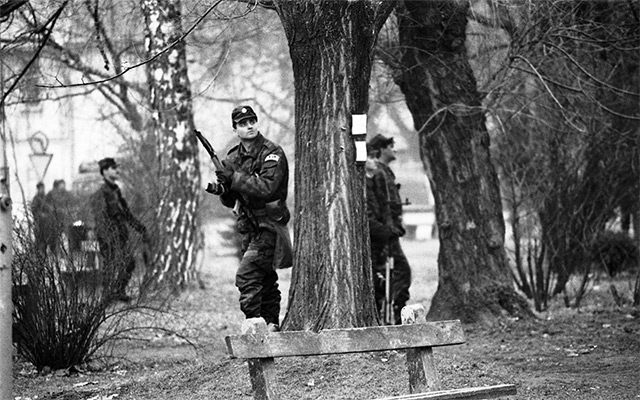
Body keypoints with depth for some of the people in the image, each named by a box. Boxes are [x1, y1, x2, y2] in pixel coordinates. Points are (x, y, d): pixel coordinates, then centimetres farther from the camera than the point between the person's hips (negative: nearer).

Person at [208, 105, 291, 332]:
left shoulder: (272, 153, -10)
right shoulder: (233, 158, 10)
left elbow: (267, 188, -23)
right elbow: (230, 202, 14)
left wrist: (234, 177, -23)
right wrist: (221, 190, -8)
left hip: (269, 226, -7)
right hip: (249, 228, 7)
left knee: (246, 275, -18)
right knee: (266, 280, 13)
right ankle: (272, 326, 19)